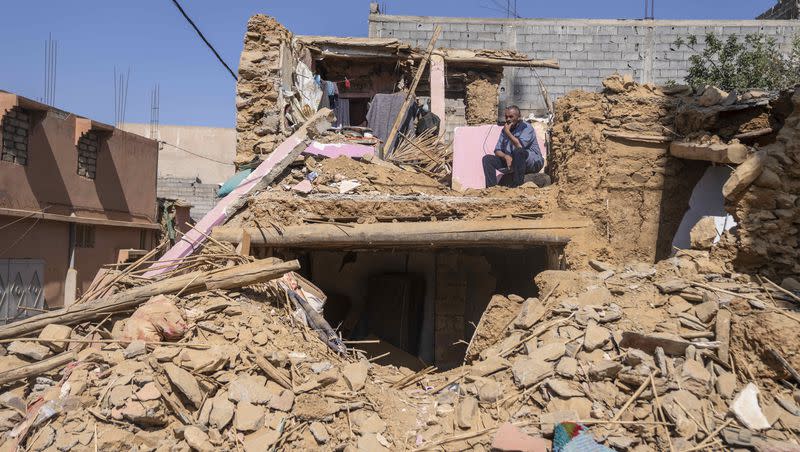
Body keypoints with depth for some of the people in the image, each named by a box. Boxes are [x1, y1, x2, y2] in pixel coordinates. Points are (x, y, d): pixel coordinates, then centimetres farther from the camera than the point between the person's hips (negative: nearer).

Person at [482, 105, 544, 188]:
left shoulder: (526, 127, -9)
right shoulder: (505, 130, 11)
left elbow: (520, 146, -27)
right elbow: (497, 151, 7)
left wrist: (508, 132, -16)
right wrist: (506, 156, -16)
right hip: (510, 161, 7)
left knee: (518, 151, -38)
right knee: (487, 158, -7)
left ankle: (517, 185, -35)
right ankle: (491, 187, -22)